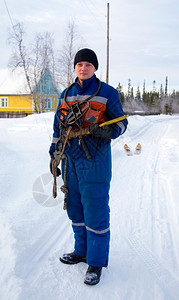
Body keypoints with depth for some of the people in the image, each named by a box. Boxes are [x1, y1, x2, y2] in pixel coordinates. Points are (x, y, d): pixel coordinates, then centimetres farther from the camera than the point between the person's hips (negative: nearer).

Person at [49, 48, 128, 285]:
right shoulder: (66, 94, 14)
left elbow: (121, 122, 1)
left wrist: (108, 131, -20)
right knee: (75, 208, 14)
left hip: (94, 161, -5)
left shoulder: (107, 93, -1)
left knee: (94, 210, -3)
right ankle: (82, 251, 31)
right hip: (70, 160, 6)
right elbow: (59, 125, 20)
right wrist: (54, 152, 16)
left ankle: (96, 262, 11)